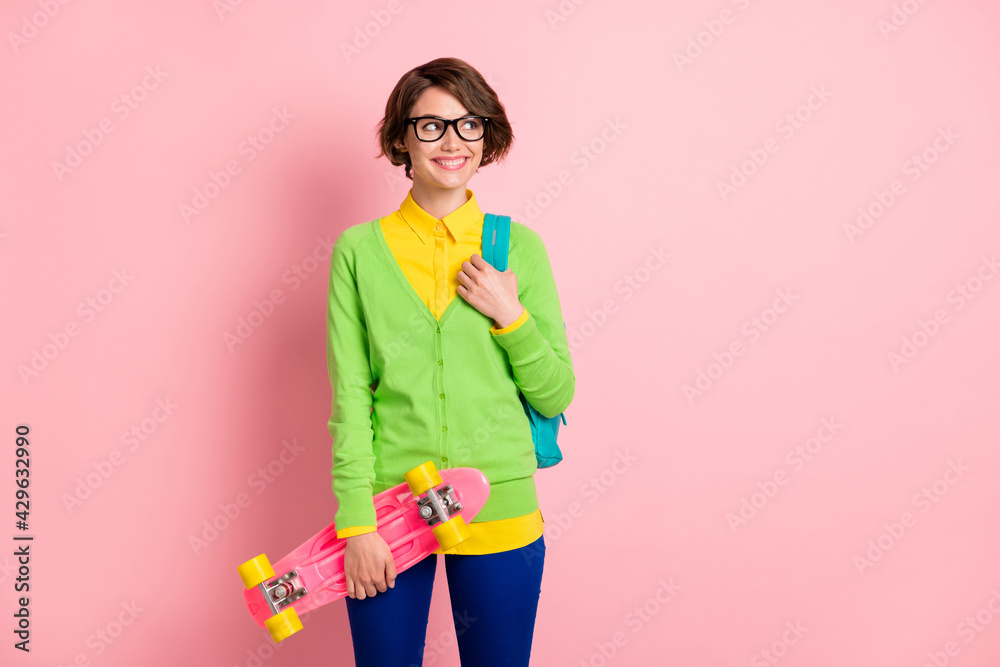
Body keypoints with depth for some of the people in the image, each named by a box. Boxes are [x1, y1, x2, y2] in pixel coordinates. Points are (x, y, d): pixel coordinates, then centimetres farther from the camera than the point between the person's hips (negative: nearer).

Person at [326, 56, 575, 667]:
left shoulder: (519, 246, 1)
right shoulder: (359, 250, -1)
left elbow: (556, 397, 3)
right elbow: (350, 396, -3)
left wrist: (511, 316, -12)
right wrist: (357, 520, -8)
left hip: (497, 510, 1)